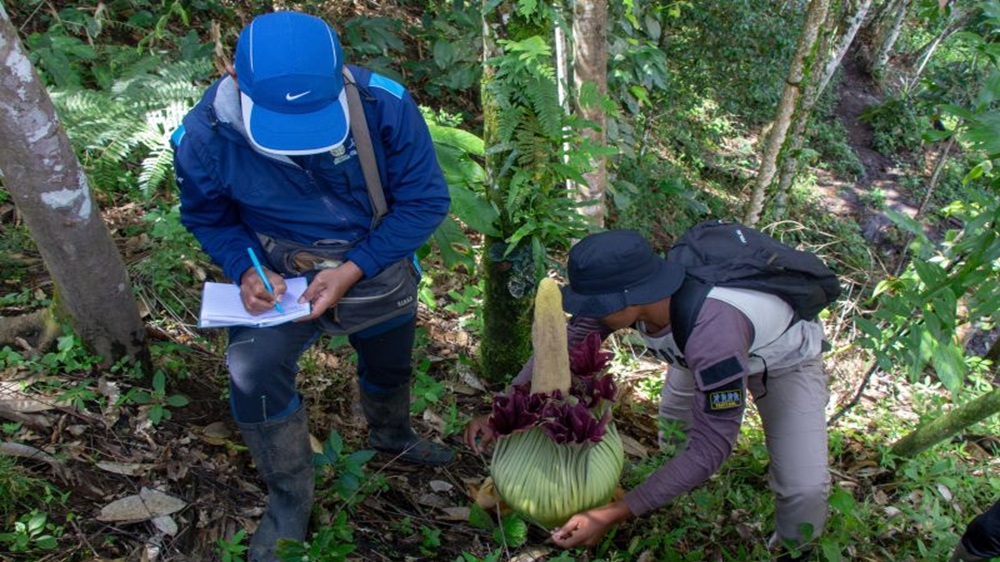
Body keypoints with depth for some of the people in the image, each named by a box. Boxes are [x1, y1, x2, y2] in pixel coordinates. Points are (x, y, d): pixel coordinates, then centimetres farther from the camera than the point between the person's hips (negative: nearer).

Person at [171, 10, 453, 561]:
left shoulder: (386, 105, -30)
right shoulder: (203, 136, -25)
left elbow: (424, 201, -20)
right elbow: (207, 218, -5)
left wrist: (352, 271, -29)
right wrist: (246, 269, -26)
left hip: (376, 263, 1)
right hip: (278, 273, -1)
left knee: (388, 365, 22)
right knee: (253, 370, -25)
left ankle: (391, 434, 60)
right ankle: (289, 498, 3)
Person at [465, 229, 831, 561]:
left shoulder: (713, 333, -46)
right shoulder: (627, 292, -27)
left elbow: (710, 446, -41)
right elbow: (563, 346, -16)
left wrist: (614, 515, -43)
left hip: (784, 360, -6)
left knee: (804, 487, -14)